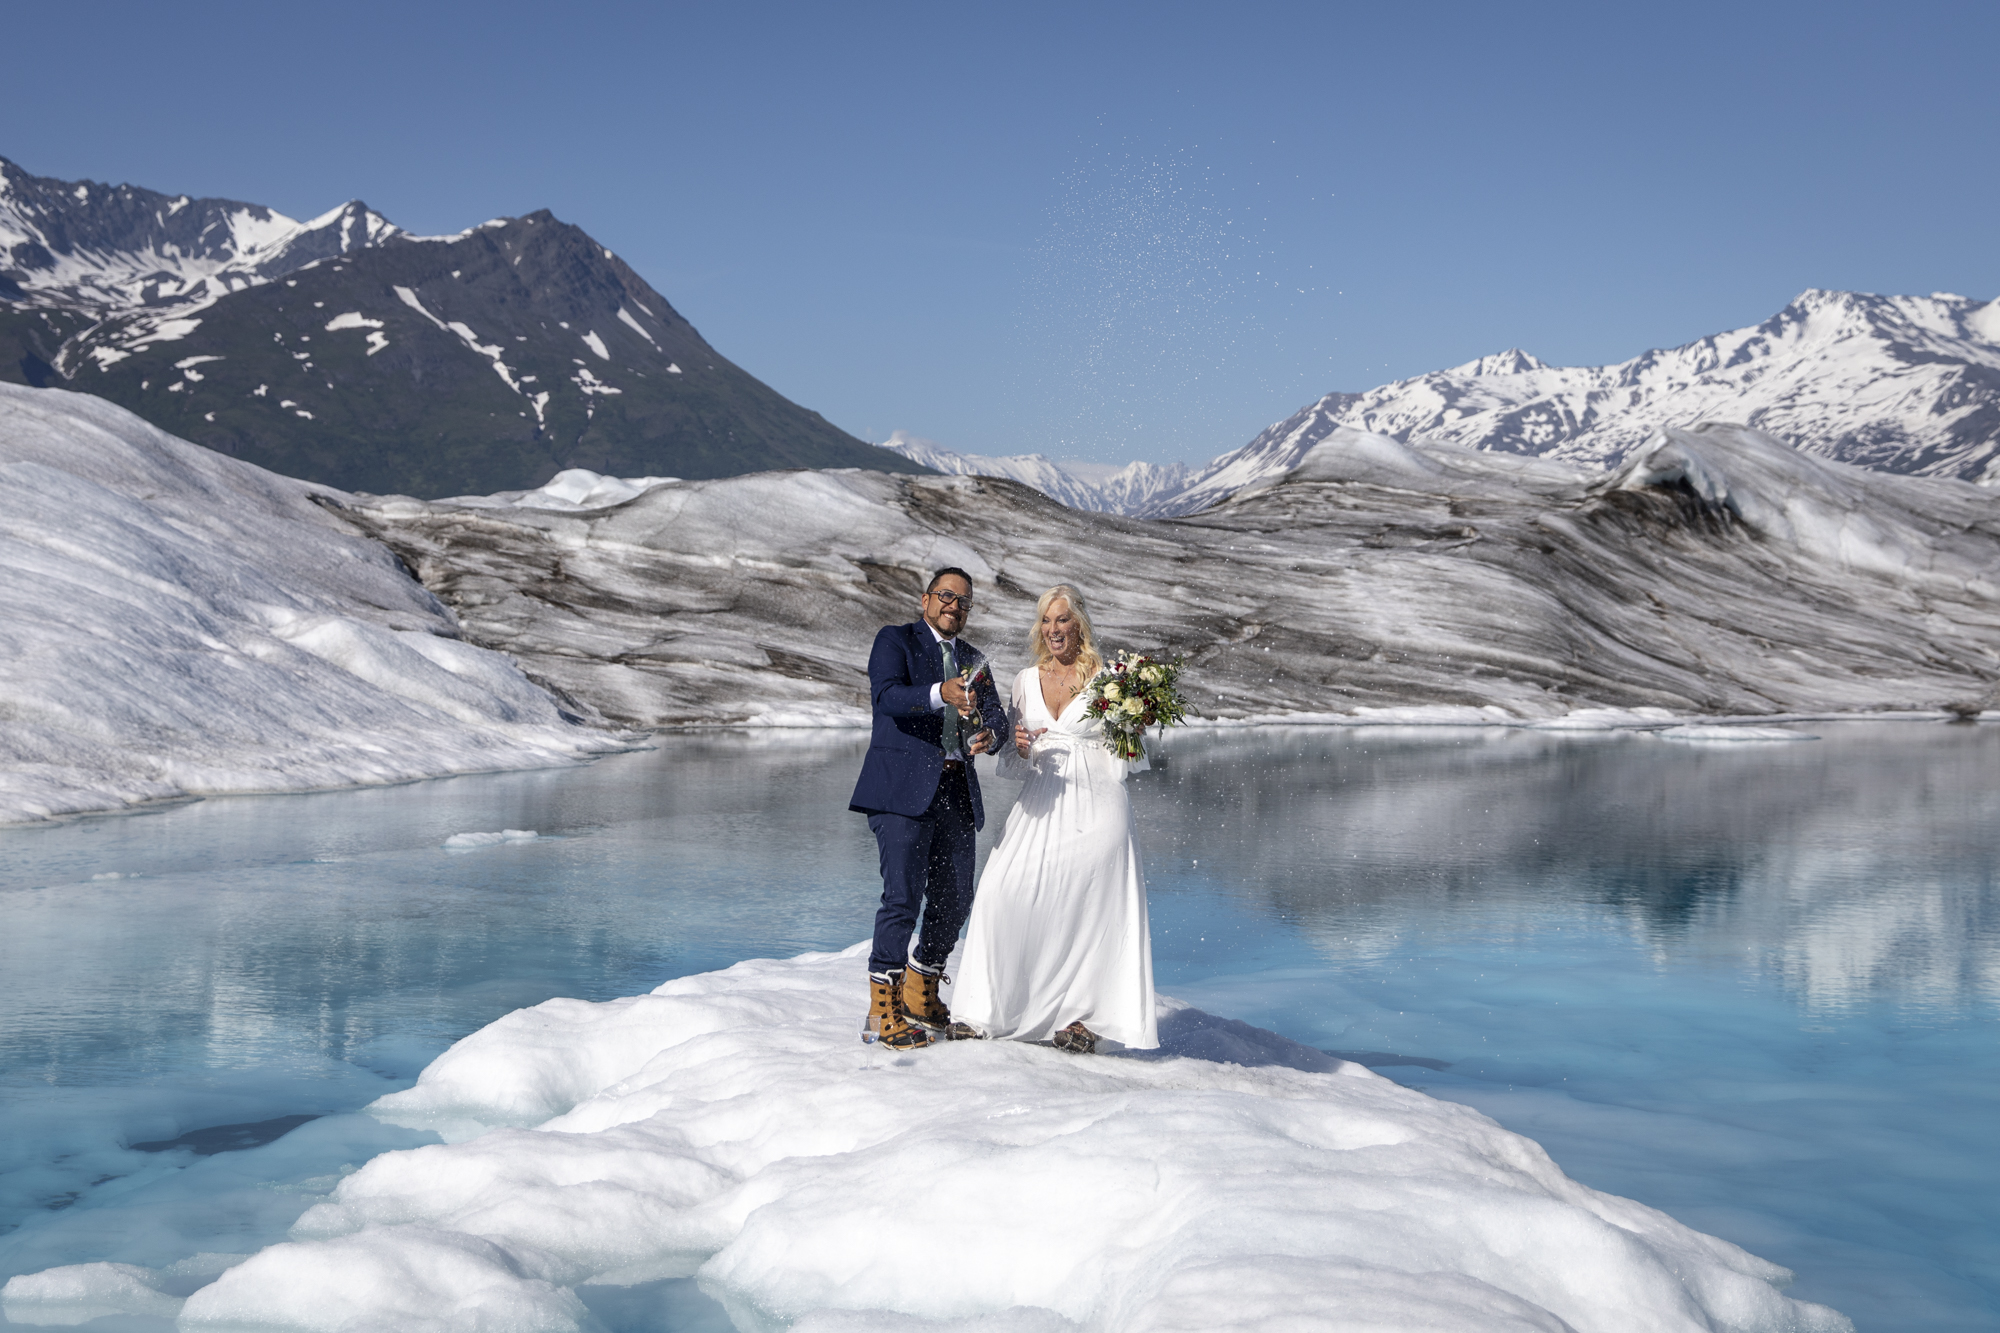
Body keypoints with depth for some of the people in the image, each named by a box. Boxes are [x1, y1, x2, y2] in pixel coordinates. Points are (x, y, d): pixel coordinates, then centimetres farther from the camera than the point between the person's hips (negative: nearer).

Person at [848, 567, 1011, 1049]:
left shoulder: (972, 660, 21)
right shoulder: (895, 640, 3)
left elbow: (997, 718, 10)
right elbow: (886, 696, -16)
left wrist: (988, 734, -15)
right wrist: (940, 694, -34)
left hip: (956, 792, 6)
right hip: (903, 789, -6)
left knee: (954, 899, 8)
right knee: (903, 896, -13)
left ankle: (921, 993, 27)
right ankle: (882, 1011, -6)